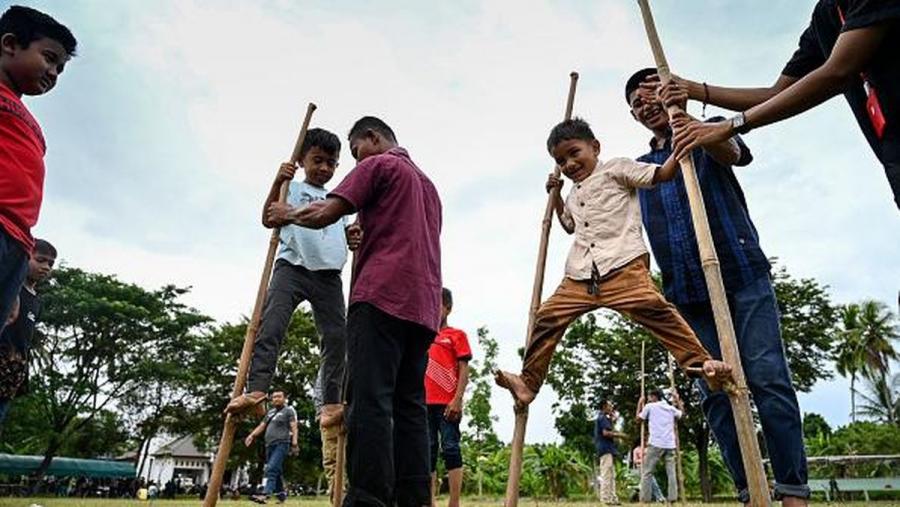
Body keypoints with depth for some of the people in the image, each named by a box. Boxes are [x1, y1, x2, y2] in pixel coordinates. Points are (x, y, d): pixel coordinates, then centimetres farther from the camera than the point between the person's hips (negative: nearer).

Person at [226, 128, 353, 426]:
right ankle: (256, 390, -24)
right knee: (271, 325, -20)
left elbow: (345, 238, 28)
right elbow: (268, 220, -3)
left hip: (329, 275, 4)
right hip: (292, 267, -3)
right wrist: (277, 183, -16)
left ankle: (331, 403, 1)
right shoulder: (291, 188, 12)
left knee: (336, 336, -3)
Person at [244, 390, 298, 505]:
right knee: (277, 471, 10)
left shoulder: (289, 410, 2)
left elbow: (294, 427, -7)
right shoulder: (270, 412, 22)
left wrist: (294, 443, -20)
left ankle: (265, 495, -30)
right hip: (270, 445, 7)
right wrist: (252, 435, 3)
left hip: (282, 444, -7)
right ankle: (281, 495, 20)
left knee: (272, 468, -21)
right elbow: (262, 426, 21)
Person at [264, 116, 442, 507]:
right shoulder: (427, 182, 31)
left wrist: (288, 214, 15)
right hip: (422, 305, 8)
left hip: (382, 295, -8)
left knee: (369, 400, -11)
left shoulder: (377, 165, 7)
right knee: (410, 405, 4)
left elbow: (325, 215, -2)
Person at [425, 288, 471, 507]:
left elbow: (464, 370, -2)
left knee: (450, 448, -4)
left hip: (447, 403, -5)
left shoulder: (457, 335, 5)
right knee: (428, 451, 5)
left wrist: (457, 400, -13)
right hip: (425, 403, 5)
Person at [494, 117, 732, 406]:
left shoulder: (615, 169, 9)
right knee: (547, 317, 0)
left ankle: (699, 362, -19)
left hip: (622, 266, -6)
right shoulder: (574, 194, 30)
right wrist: (555, 196, 38)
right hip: (580, 277, 6)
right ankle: (528, 384, 7)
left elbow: (662, 175, 3)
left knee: (651, 307, -28)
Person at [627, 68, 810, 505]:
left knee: (767, 379, -6)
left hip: (743, 277, -3)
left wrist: (684, 116, -35)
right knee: (715, 394, 1)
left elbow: (732, 152, -16)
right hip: (687, 294, 4)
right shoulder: (637, 167, 19)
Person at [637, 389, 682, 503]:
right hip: (670, 444, 4)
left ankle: (645, 498, -8)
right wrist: (678, 400, 45)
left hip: (656, 443, -4)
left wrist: (640, 403, 27)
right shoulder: (671, 408, 15)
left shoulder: (649, 406, 4)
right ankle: (673, 497, -1)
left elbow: (639, 417, 17)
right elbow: (681, 413, 36)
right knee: (671, 472, 7)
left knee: (647, 472, -2)